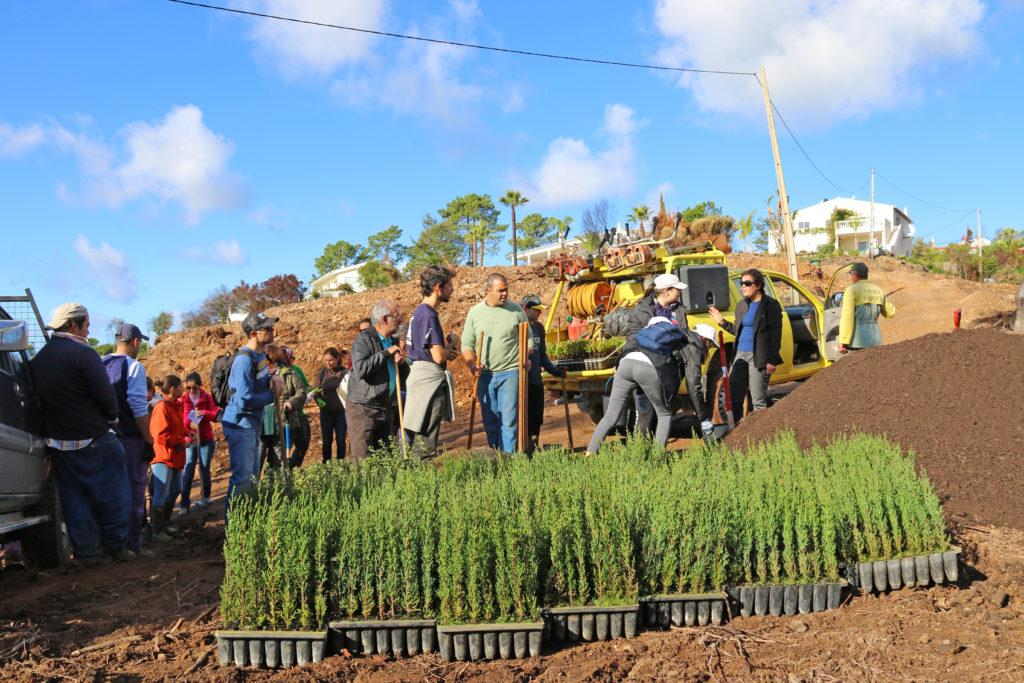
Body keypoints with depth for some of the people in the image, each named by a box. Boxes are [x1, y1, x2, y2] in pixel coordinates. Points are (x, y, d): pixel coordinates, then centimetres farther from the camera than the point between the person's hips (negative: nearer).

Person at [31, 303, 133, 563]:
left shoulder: (37, 359, 7)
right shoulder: (83, 353, -16)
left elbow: (39, 398, 13)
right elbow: (106, 395, -17)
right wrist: (111, 417, 2)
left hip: (56, 442, 7)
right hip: (92, 440, -7)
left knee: (73, 496, 12)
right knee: (112, 493, 7)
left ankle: (87, 550, 16)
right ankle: (115, 544, 14)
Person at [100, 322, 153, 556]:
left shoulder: (99, 364, 10)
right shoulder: (133, 366, -11)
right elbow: (138, 406, -16)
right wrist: (149, 440, -13)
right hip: (129, 438, -7)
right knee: (133, 491, 0)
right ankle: (132, 543, 2)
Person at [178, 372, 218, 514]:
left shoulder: (207, 398, -1)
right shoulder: (183, 399, 1)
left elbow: (216, 415, -5)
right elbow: (179, 420, 1)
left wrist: (204, 413, -23)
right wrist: (189, 423, -20)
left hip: (206, 440, 0)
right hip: (189, 440, 0)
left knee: (204, 470, 7)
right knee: (188, 472, -7)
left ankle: (205, 498, 26)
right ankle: (184, 504, -3)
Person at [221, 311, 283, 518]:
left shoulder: (260, 355, 7)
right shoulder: (244, 360, -23)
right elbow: (245, 401, -28)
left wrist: (274, 378, -2)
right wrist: (272, 396, -15)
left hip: (253, 425, 10)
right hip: (240, 425, -10)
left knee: (253, 476, 17)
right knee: (242, 477, -8)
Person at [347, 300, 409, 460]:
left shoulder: (391, 342, 16)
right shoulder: (363, 340, -9)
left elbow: (405, 375, 23)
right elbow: (361, 369, -26)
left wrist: (401, 363, 0)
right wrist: (386, 353, -19)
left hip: (385, 410, 8)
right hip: (363, 410, -8)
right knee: (362, 461, -10)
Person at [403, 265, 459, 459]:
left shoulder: (420, 312, 16)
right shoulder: (428, 314, -16)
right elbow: (439, 357, -20)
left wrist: (446, 351, 10)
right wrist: (451, 345, 0)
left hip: (420, 377, 10)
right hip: (430, 380, -10)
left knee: (420, 440, 15)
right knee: (425, 449, -7)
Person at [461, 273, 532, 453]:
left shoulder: (516, 310, 3)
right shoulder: (475, 312, 6)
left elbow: (528, 338, 12)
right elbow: (467, 344, 8)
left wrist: (526, 358, -5)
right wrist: (471, 363, -9)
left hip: (510, 373, -2)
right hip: (484, 375, 2)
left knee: (509, 420, -6)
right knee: (490, 421, 8)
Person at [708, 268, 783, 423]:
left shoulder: (771, 305, -4)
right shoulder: (741, 305, 15)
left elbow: (775, 333, -7)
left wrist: (771, 360, -12)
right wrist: (722, 321, 10)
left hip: (758, 356, -6)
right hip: (740, 354, 6)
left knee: (758, 400, -2)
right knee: (733, 397, 4)